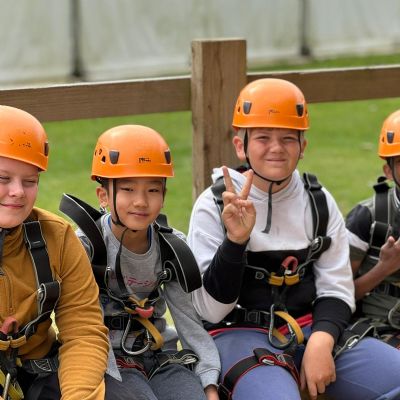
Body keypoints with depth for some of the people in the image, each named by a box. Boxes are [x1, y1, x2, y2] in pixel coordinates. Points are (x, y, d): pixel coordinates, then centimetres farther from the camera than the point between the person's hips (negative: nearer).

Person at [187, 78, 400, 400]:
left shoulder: (319, 202, 8)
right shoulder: (215, 205, -3)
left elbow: (335, 289, 6)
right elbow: (211, 309, -7)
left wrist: (321, 341, -14)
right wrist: (235, 240, -22)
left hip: (313, 328, 5)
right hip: (240, 333, -4)